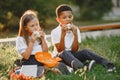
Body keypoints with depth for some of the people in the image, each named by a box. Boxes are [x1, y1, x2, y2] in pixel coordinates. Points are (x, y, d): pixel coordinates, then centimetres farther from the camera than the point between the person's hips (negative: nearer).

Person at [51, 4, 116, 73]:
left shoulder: (75, 30, 3)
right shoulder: (55, 32, -6)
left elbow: (75, 50, -6)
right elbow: (60, 50, -14)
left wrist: (75, 35, -17)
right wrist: (62, 35, -24)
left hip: (73, 55, 3)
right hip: (62, 57, -3)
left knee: (85, 51, -25)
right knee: (65, 52, -35)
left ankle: (107, 64, -40)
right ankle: (80, 67, -65)